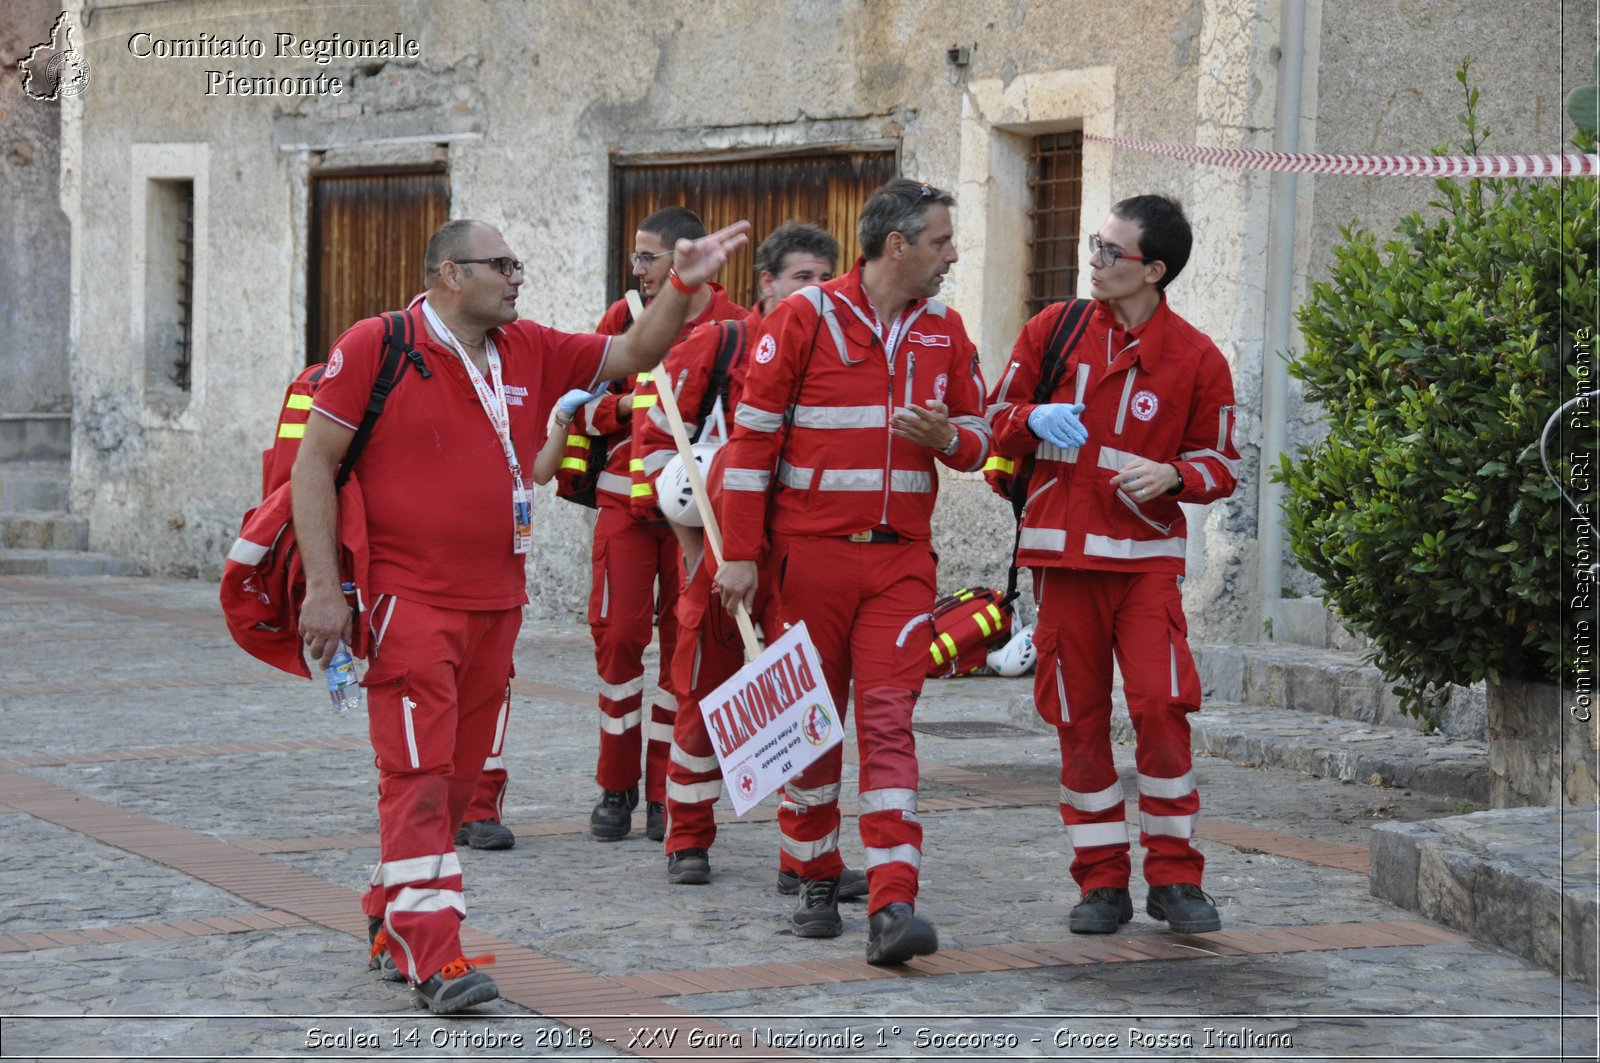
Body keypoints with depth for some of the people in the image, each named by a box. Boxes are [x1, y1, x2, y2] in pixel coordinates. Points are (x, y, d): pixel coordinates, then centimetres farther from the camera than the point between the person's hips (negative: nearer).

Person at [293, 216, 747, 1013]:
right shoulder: (375, 347, -7)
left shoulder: (530, 352, 11)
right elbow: (313, 462, -7)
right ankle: (434, 958, -13)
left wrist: (683, 288, 0)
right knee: (418, 776, -11)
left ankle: (391, 927, 26)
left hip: (494, 605, 7)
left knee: (454, 778, 12)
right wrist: (323, 587, -12)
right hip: (407, 602, -6)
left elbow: (633, 356, 17)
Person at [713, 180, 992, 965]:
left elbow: (975, 442, 16)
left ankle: (893, 907, -14)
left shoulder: (944, 331, 9)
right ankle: (816, 884, 22)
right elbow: (752, 436, -4)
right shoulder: (805, 318, -5)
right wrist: (740, 553, -7)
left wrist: (946, 437, -9)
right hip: (813, 551, -2)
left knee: (889, 720, -7)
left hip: (901, 558, 2)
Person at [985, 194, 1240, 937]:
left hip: (1146, 556, -2)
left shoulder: (1196, 358, 1)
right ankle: (1102, 883, 12)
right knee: (1079, 717, 3)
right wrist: (1033, 421, -10)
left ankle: (1174, 879, -2)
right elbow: (998, 418, 12)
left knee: (1161, 704, -14)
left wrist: (1172, 474, -14)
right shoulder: (1054, 328, 6)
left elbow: (1220, 464, 7)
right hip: (1062, 553, 2)